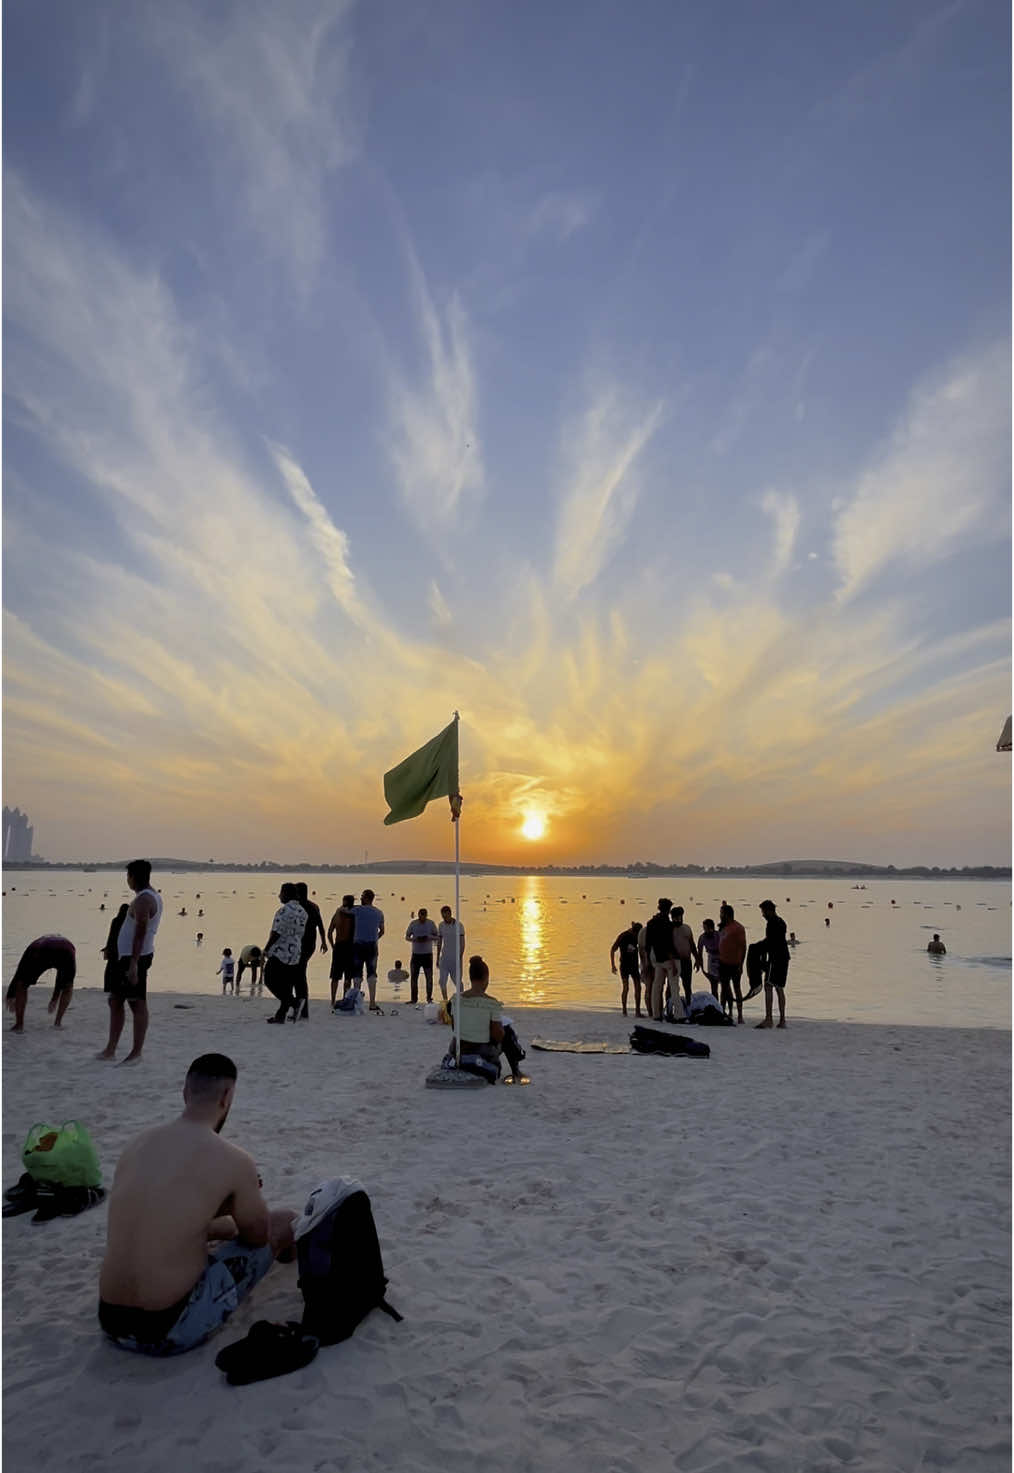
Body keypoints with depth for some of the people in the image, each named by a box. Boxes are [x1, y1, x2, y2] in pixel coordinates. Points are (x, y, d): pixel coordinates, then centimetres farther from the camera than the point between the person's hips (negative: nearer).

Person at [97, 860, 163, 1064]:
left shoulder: (143, 900, -17)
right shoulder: (153, 896, 16)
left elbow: (140, 934, -24)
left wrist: (133, 964, -27)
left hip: (135, 957, -11)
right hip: (126, 956, 11)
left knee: (137, 1005, -4)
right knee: (115, 1001, 15)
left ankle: (136, 1053, 2)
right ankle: (110, 1050, 21)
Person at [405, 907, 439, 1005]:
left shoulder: (431, 923, 1)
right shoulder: (413, 923, 2)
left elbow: (438, 937, 3)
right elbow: (407, 937, 6)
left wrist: (429, 937, -17)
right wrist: (415, 939, -14)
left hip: (428, 954, -1)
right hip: (416, 954, 1)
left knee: (429, 977, -3)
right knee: (414, 978, 3)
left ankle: (429, 998, 6)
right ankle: (414, 999, 12)